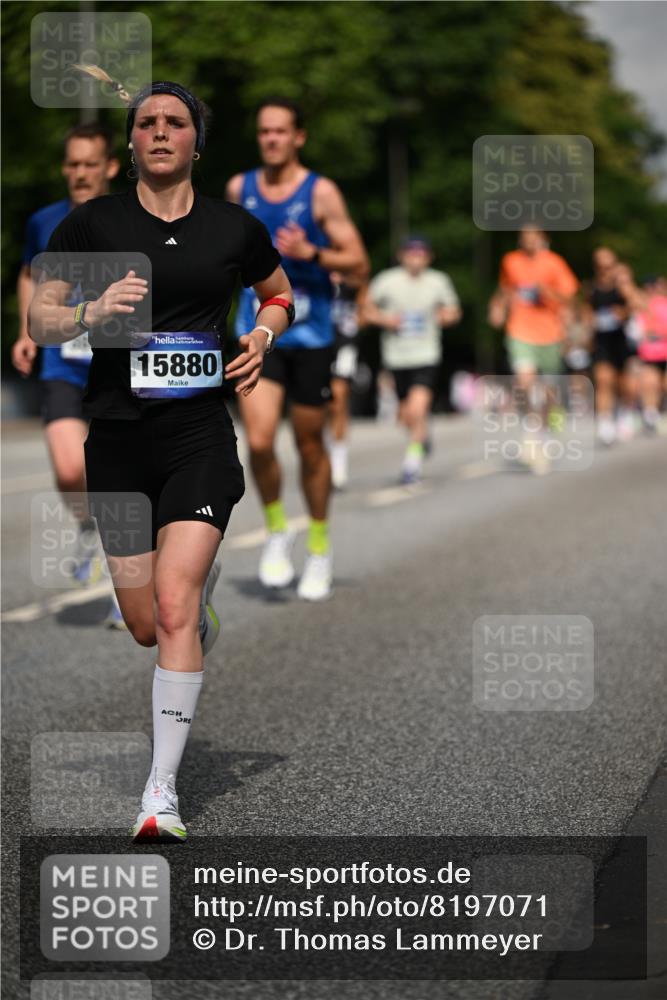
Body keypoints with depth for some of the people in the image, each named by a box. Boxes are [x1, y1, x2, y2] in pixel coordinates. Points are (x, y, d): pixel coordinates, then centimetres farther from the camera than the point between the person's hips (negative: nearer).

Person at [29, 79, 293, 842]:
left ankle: (161, 794, -10)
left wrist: (262, 335, 3)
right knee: (145, 627, 8)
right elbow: (38, 321, 3)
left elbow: (279, 294, 23)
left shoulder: (234, 228, 5)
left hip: (200, 435, -1)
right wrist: (91, 313, -17)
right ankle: (204, 582, 47)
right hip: (117, 436, 1)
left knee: (173, 609, -16)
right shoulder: (93, 222, 1)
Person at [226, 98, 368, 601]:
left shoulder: (320, 192, -5)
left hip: (310, 336, -2)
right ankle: (277, 529, 8)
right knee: (259, 441, -16)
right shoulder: (240, 188, 5)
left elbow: (359, 264, -7)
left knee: (310, 445, 8)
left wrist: (310, 253, -21)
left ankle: (319, 546, 26)